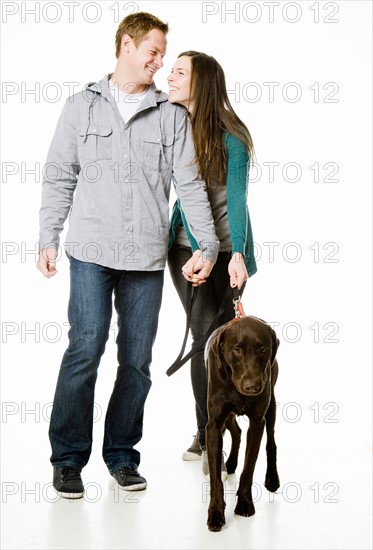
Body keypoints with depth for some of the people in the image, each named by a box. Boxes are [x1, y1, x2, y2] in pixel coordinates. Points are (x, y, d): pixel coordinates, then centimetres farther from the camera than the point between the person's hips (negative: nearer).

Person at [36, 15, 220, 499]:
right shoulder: (82, 107, 8)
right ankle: (68, 459, 2)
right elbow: (59, 178, 9)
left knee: (137, 360, 4)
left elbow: (190, 185, 8)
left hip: (147, 258, 2)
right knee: (85, 350, -10)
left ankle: (122, 455, 18)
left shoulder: (171, 116, 11)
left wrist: (208, 244, 1)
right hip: (92, 252, -2)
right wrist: (48, 240, 2)